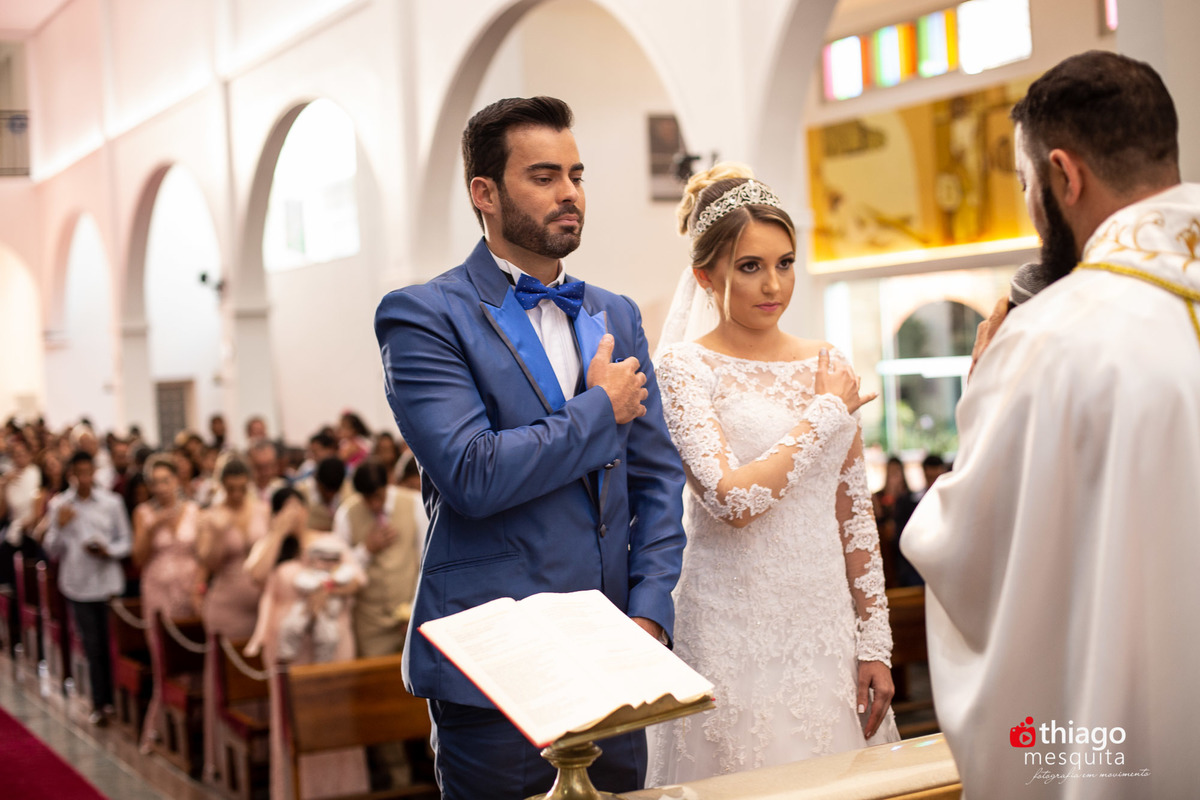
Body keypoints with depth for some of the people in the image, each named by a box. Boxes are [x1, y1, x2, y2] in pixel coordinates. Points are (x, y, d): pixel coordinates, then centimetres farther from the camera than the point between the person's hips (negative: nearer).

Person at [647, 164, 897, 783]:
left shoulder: (829, 366, 8)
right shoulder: (684, 367, -7)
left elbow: (856, 516, 10)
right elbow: (733, 500, -20)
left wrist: (874, 644, 6)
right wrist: (827, 413, -9)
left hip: (828, 626, 5)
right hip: (736, 633, -5)